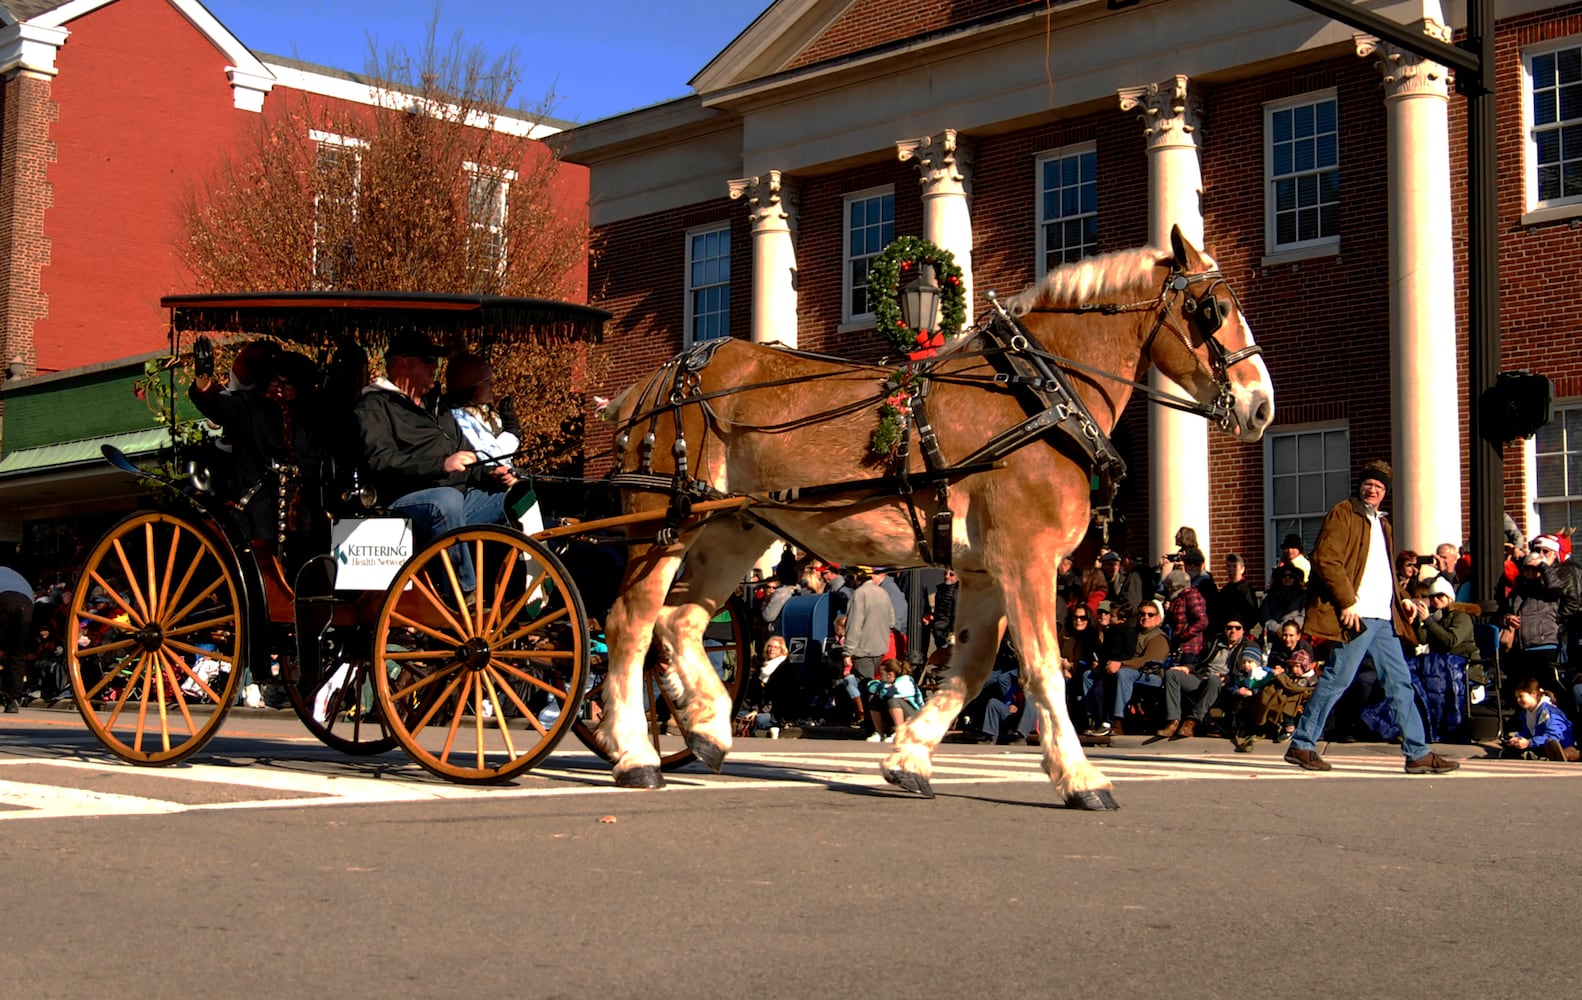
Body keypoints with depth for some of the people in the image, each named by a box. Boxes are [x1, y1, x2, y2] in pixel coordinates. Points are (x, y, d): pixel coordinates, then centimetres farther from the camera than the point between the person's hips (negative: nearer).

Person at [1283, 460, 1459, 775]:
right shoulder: (1343, 513, -2)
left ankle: (1418, 753, 8)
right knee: (1336, 681, -7)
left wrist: (1402, 599, 15)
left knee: (1400, 683, 6)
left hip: (1384, 619, 9)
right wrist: (1347, 602, -19)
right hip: (1356, 616, -9)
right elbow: (1325, 559, -14)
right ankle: (1302, 745, 1)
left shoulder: (1382, 524, 24)